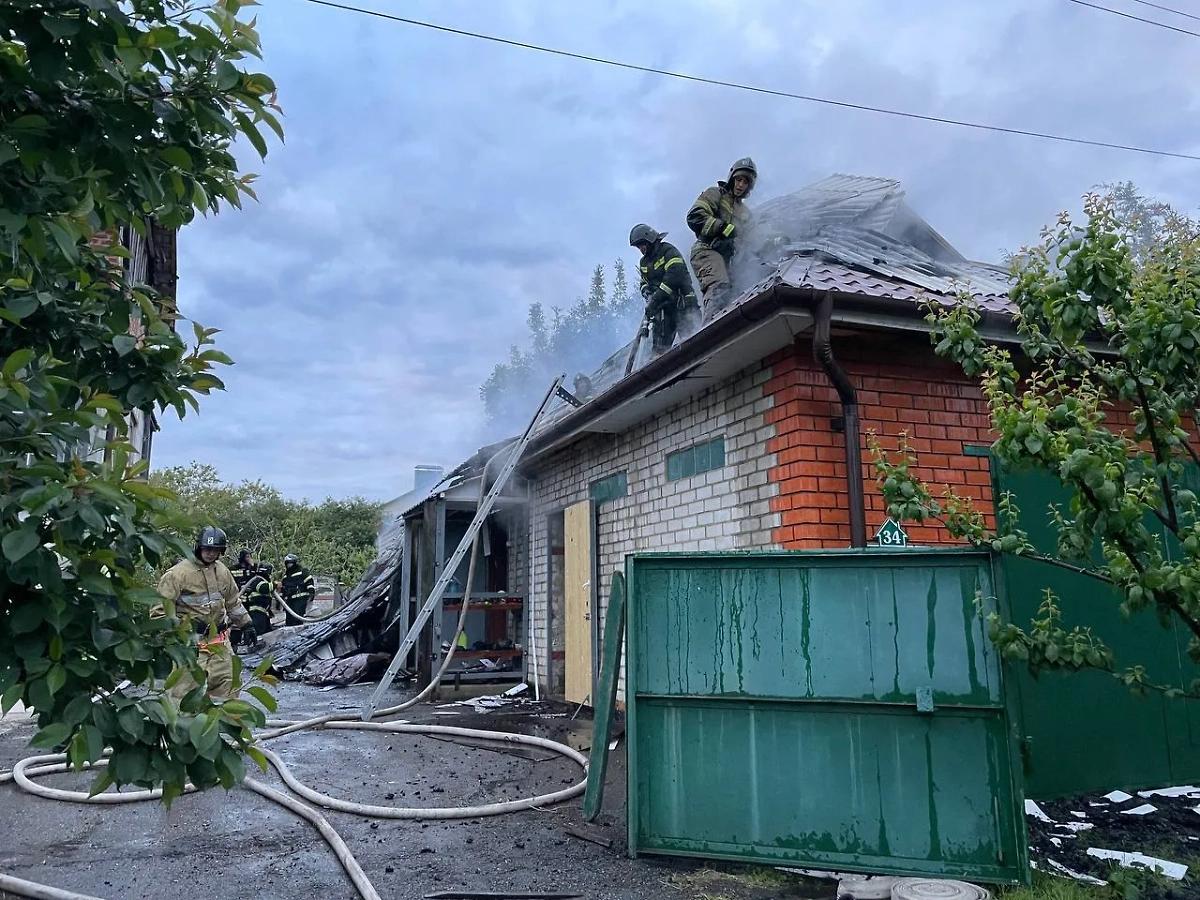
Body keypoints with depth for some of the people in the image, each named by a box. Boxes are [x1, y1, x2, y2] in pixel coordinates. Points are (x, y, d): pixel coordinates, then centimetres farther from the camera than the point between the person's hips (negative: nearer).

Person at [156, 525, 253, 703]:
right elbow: (161, 605, -11)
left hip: (219, 640, 6)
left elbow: (233, 602, 22)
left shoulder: (222, 571, 10)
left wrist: (246, 624, 22)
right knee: (186, 688, -9)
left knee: (226, 683, 13)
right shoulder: (179, 572, -12)